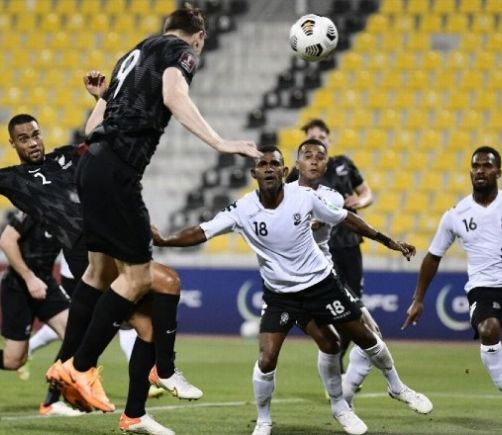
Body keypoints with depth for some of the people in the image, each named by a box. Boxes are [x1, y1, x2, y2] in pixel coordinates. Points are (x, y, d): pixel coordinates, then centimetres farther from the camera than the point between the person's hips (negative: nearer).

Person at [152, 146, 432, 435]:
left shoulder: (304, 197, -16)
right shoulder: (243, 210, -19)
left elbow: (345, 218, -3)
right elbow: (203, 232, -25)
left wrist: (388, 242, 2)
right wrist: (163, 241, -41)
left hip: (321, 282, 1)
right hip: (279, 294, -1)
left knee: (365, 337, 10)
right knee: (267, 361, -14)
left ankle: (396, 387, 38)